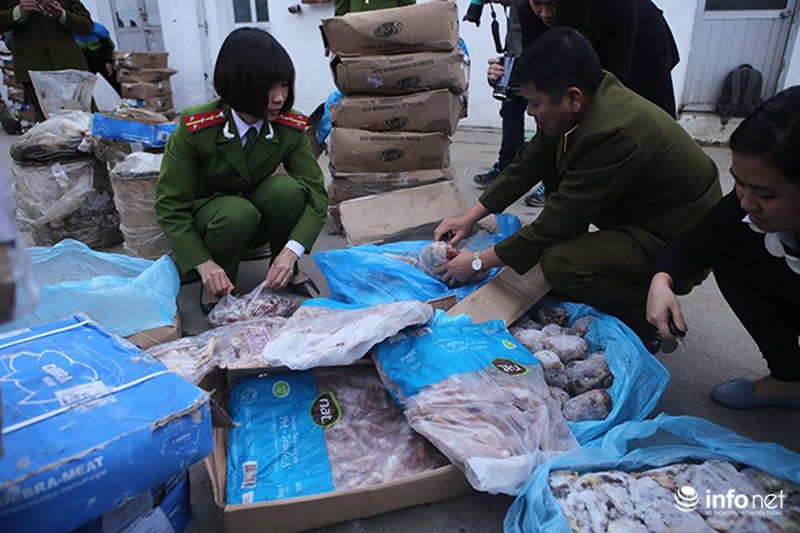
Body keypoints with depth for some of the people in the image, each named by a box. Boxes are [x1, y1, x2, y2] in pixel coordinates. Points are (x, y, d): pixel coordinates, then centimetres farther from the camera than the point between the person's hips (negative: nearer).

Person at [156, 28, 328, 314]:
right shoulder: (193, 129, -24)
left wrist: (291, 251, -36)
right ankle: (214, 287, -8)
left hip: (257, 222, 3)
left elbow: (316, 192, -20)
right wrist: (204, 264, -31)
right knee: (238, 213, -37)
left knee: (288, 188, -29)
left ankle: (285, 270, -6)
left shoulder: (291, 128, -17)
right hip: (205, 219, -2)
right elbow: (170, 206, -19)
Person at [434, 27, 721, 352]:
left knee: (559, 264, -29)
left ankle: (647, 322, -3)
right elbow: (528, 164, 2)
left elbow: (555, 223, -27)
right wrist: (469, 217, 2)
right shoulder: (581, 105, -9)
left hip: (677, 243, -9)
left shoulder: (612, 135, -34)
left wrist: (478, 263, -17)